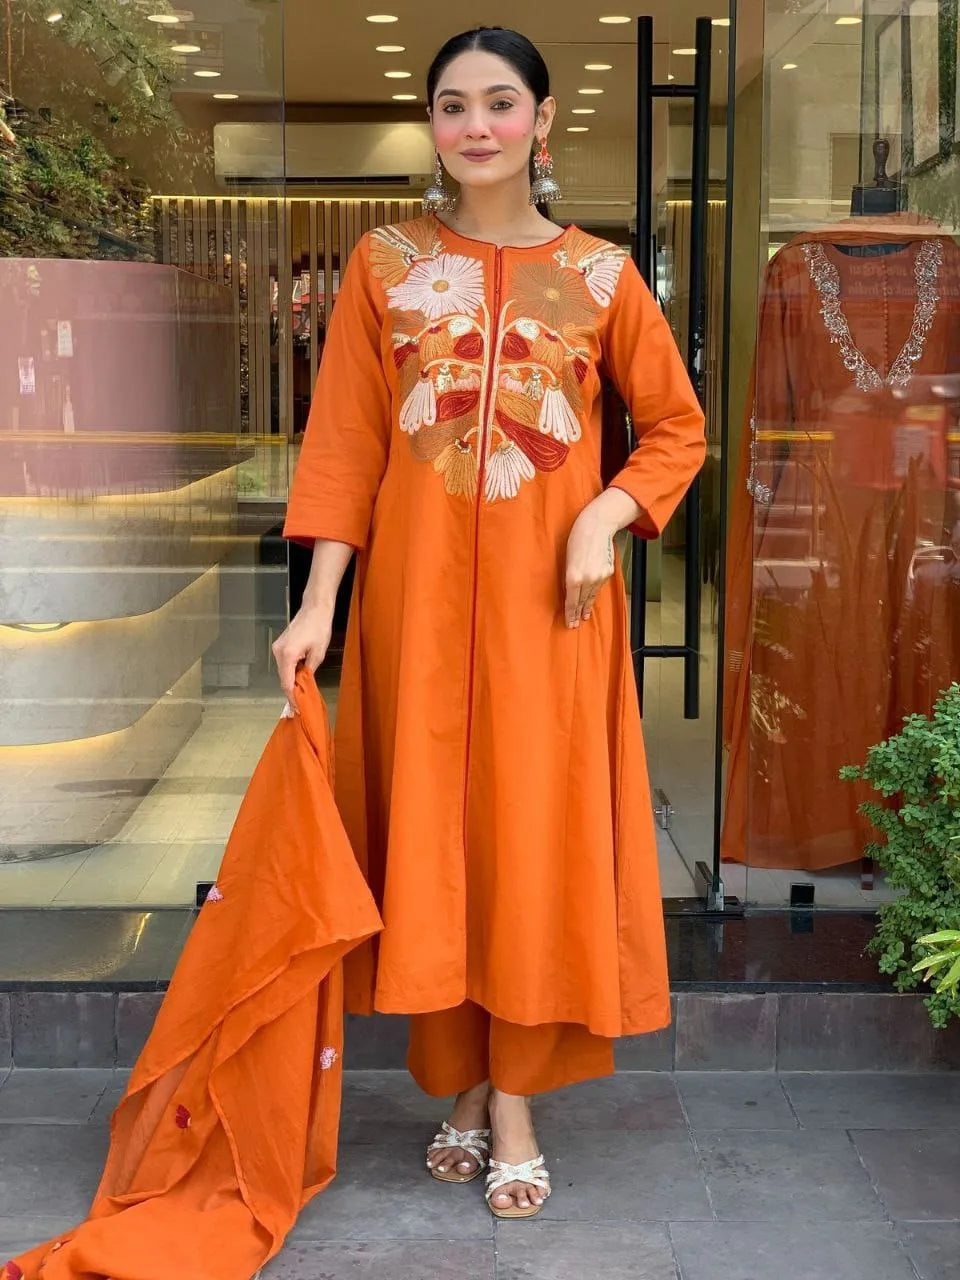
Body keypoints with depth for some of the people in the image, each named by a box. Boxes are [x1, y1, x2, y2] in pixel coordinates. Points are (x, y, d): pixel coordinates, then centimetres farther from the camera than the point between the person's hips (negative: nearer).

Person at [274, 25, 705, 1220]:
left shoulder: (598, 272, 4)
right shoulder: (384, 264, 4)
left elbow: (676, 426, 9)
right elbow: (344, 443, 1)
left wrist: (606, 519, -9)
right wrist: (318, 602, -8)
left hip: (548, 596, 0)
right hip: (419, 588, 1)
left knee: (539, 832, 0)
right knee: (430, 828, 5)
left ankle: (515, 1102, 11)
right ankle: (461, 1083, 21)